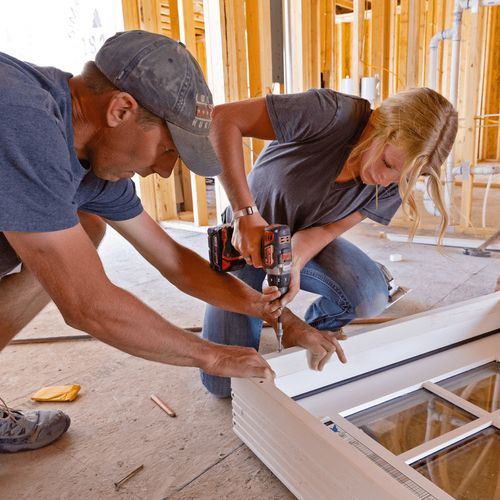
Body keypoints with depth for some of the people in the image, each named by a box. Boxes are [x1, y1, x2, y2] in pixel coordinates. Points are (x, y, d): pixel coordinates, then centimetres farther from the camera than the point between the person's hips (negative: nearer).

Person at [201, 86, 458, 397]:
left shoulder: (394, 183, -15)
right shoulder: (332, 115, -32)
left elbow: (326, 229, -15)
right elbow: (223, 118, -35)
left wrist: (293, 266, -36)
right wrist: (246, 213, -42)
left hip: (306, 240, 4)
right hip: (246, 236, -3)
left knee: (371, 297, -27)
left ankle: (306, 332, 7)